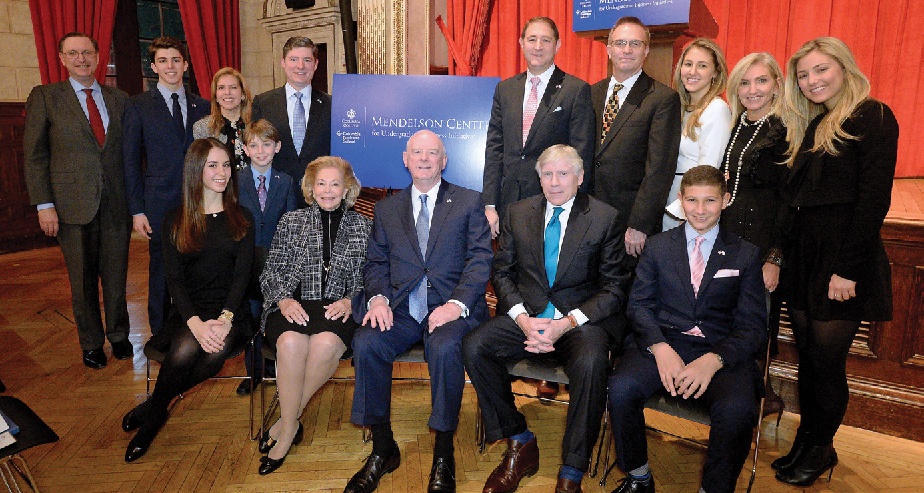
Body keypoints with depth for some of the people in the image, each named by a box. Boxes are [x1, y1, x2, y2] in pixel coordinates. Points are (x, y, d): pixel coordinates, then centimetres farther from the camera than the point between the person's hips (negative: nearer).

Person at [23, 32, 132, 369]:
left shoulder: (119, 99, 9)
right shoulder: (45, 97, 2)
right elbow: (34, 155, 1)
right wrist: (43, 205, -6)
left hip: (116, 204, 2)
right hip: (73, 205, -2)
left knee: (116, 276, 9)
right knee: (82, 281, 8)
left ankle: (118, 335, 27)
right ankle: (91, 343, 24)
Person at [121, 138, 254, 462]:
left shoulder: (242, 219, 9)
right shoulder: (175, 221, 8)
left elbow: (242, 274, -1)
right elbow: (174, 278, -1)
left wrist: (225, 319, -18)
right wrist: (196, 323, -18)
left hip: (230, 313, 0)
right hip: (189, 313, 0)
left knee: (216, 352, -31)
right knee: (185, 349, -32)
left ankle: (153, 409, -5)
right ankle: (154, 415, -3)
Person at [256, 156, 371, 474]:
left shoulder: (363, 226, 12)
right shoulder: (291, 221, 14)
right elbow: (271, 272, 10)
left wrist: (349, 301, -12)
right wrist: (283, 299, -9)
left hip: (338, 308, -1)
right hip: (294, 307, 1)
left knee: (326, 343, -33)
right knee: (291, 341, -33)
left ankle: (286, 421, -10)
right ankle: (291, 427, -13)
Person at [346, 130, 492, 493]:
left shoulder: (469, 202, 10)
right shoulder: (387, 208, 19)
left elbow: (480, 259, -1)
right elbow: (375, 262, 15)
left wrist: (457, 303, -17)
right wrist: (378, 297, -7)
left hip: (451, 307, -3)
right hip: (401, 309, 3)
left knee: (444, 347, -34)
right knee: (366, 342, -25)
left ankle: (443, 454, -14)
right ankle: (383, 449, -7)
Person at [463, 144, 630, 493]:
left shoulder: (605, 218, 0)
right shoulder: (517, 213, 8)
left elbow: (614, 288, -3)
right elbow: (502, 272, 8)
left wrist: (566, 324, -16)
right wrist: (522, 317, -11)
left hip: (582, 318, -3)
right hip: (526, 315, 3)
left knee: (591, 362, -34)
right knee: (474, 346, -21)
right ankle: (520, 444, -3)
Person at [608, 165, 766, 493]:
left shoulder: (746, 254, 10)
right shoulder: (658, 247, 14)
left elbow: (753, 326, 4)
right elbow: (639, 305, 6)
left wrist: (713, 360, -16)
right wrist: (660, 348, -15)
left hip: (721, 352, 0)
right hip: (661, 344, 1)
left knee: (738, 410, -31)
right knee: (621, 388, -27)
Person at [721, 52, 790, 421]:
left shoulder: (786, 133, -7)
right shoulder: (731, 128, 12)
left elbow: (788, 202, -12)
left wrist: (775, 259, -16)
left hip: (761, 245, -6)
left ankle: (762, 397, 22)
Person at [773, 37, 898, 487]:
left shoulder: (872, 116, -6)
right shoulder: (809, 126, 15)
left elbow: (874, 197, -14)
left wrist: (849, 268, -18)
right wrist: (779, 255, 7)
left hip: (842, 260, -6)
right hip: (802, 255, 7)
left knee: (826, 360, 3)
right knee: (808, 357, 12)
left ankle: (821, 448, 23)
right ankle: (807, 439, 26)